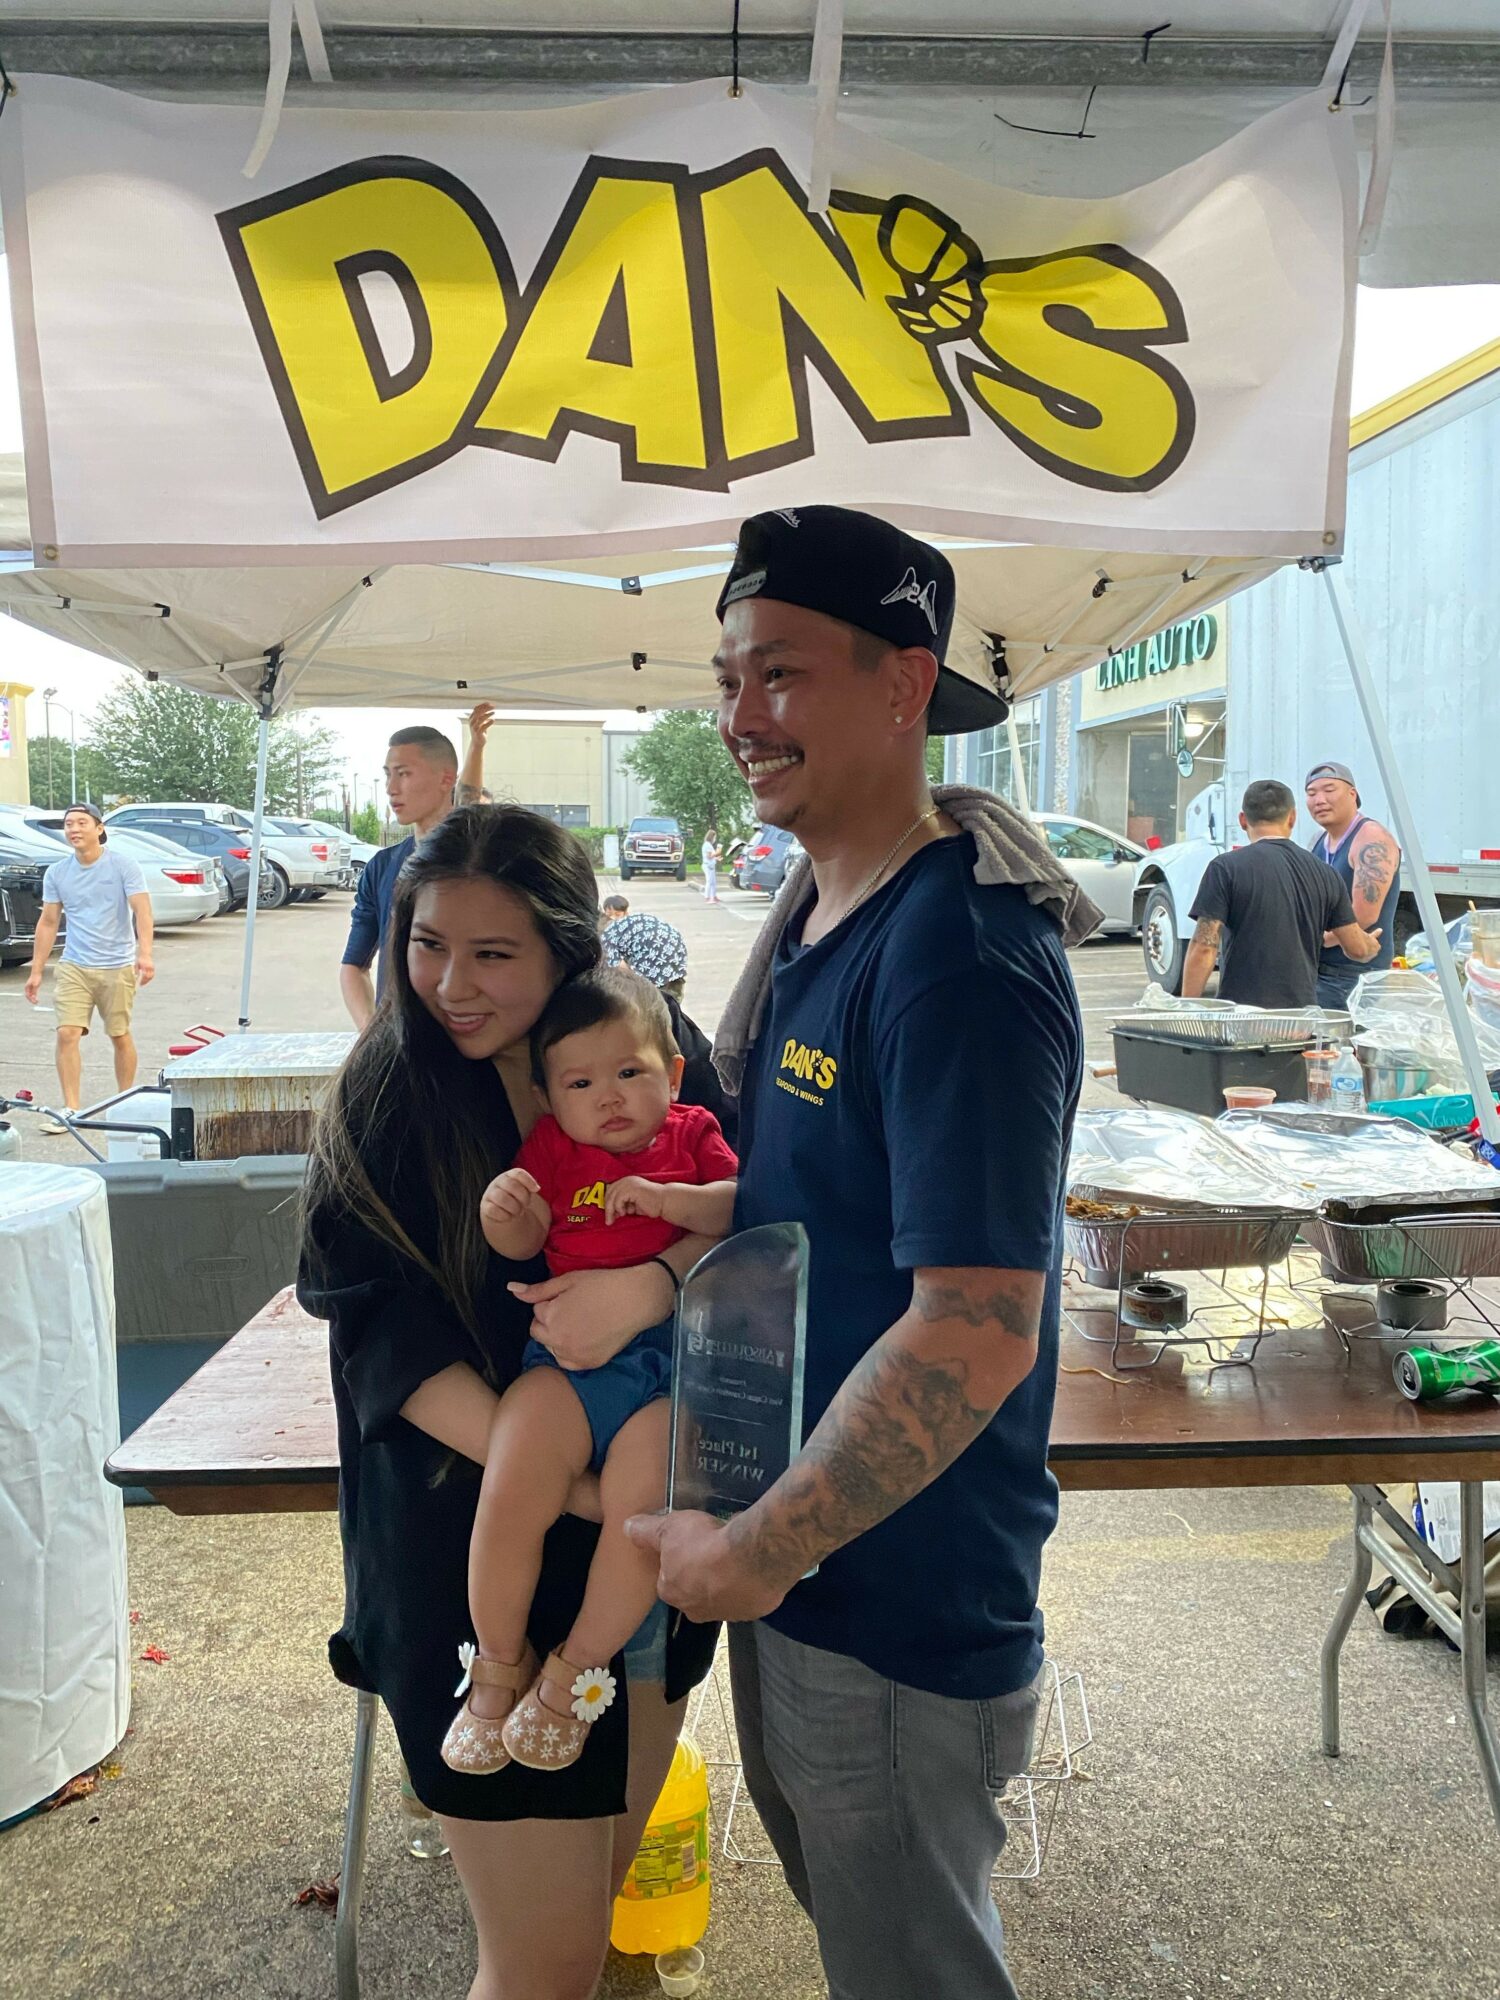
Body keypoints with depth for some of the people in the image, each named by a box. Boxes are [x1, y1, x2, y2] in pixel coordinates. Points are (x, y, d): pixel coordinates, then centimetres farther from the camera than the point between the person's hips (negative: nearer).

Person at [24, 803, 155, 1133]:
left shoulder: (124, 866, -5)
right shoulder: (56, 873, 6)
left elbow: (142, 912, -14)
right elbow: (48, 923, 11)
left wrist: (145, 954, -29)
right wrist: (36, 971, 8)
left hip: (117, 967, -3)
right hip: (74, 967, 3)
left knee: (120, 1036, 7)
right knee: (67, 1034, -8)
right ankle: (71, 1109, -4)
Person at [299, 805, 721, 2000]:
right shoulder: (388, 1103, -9)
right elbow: (389, 1344, -14)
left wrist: (651, 1280, -28)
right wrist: (577, 1487, -23)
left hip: (647, 1540, 3)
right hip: (472, 1558, -3)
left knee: (608, 1881, 21)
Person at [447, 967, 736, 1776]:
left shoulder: (693, 1134, 13)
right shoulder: (550, 1146, 14)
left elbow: (743, 1210, 2)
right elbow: (521, 1244, 8)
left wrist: (666, 1198, -13)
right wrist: (503, 1212, -14)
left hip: (671, 1359, -1)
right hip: (566, 1354, 1)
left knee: (644, 1504, -22)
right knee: (510, 1494, -20)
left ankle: (573, 1673, 6)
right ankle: (499, 1669, 8)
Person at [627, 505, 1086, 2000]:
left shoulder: (960, 948, -26)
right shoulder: (814, 915, 4)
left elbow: (978, 1332, -30)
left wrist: (751, 1553, -22)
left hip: (903, 1609, -8)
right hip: (790, 1555, 8)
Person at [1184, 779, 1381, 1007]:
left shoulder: (1226, 868, -5)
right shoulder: (1323, 873, 8)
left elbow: (1204, 948, -11)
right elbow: (1357, 948, 13)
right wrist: (1373, 946, 37)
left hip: (1242, 1011, -4)